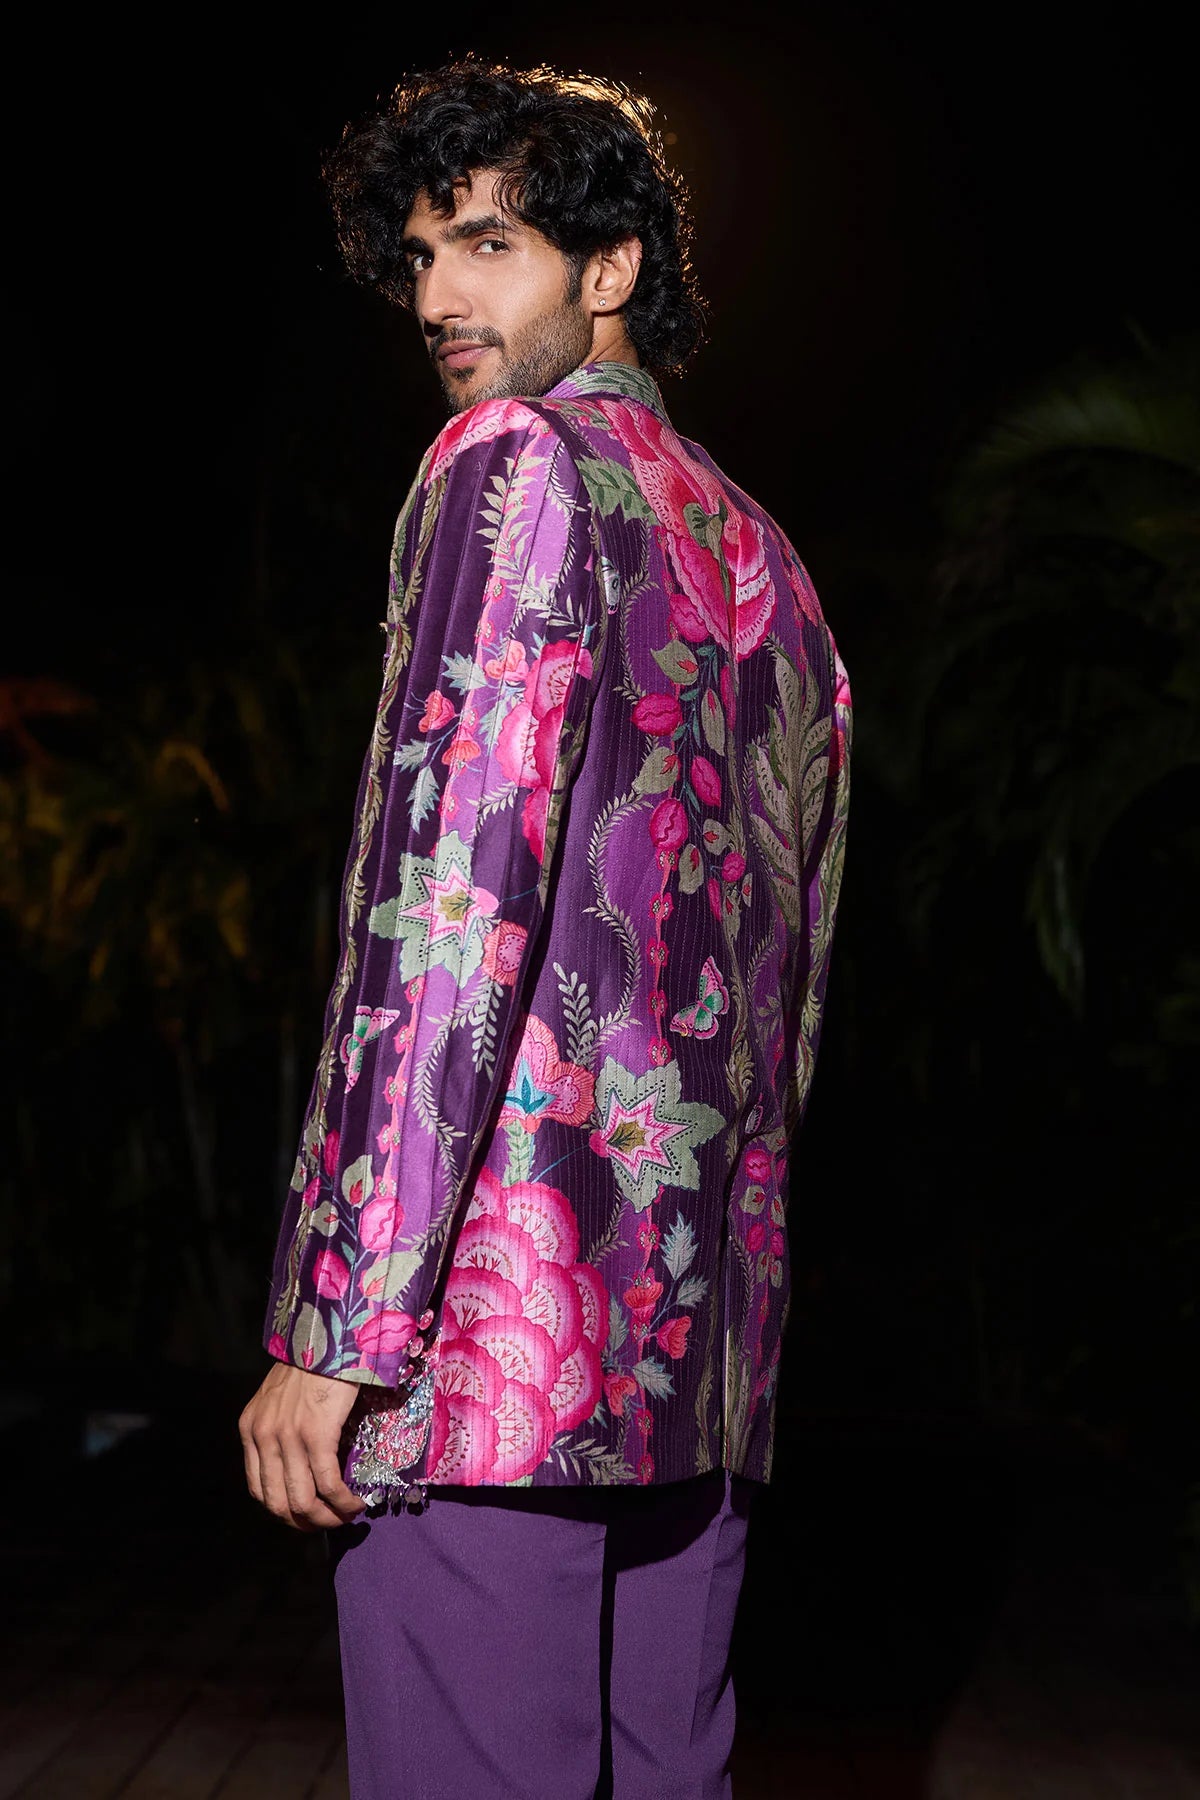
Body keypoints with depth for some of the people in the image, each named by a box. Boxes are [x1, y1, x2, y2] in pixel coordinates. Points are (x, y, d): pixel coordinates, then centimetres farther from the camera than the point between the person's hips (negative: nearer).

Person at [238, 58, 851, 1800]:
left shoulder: (521, 467, -4)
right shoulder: (764, 558, 20)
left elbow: (451, 899, -15)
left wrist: (332, 1326, -15)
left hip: (500, 1320, -8)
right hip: (703, 1331, 8)